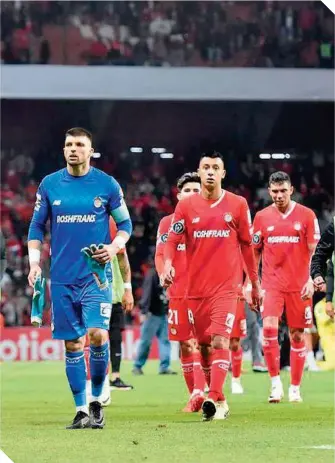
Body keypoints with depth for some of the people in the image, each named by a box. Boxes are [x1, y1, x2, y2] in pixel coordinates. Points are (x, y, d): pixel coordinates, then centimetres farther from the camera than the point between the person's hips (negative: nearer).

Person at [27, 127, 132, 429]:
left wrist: (114, 247, -10)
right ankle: (81, 410, 11)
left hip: (96, 274, -2)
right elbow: (37, 226, 12)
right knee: (72, 343, 3)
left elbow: (125, 224, 8)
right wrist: (35, 263, 0)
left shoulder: (107, 184, 1)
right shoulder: (49, 185, 5)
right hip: (62, 277, 2)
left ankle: (97, 399, 3)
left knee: (98, 334, -16)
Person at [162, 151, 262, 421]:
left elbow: (247, 245, 9)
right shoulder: (186, 206, 5)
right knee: (204, 346, 9)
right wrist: (168, 263, -20)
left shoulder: (238, 204, 3)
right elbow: (173, 240, 1)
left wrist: (255, 283, 12)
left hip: (226, 287, -2)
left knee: (220, 341, -18)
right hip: (195, 287, 3)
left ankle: (214, 400, -27)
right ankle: (220, 401, 22)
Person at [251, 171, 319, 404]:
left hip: (299, 285, -1)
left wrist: (312, 280, -8)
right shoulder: (262, 217, 6)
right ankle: (275, 382, -8)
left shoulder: (306, 215, 1)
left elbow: (313, 251, 2)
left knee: (297, 335, 3)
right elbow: (254, 252, 12)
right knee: (269, 327, -18)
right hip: (271, 284, 1)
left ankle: (295, 388, 13)